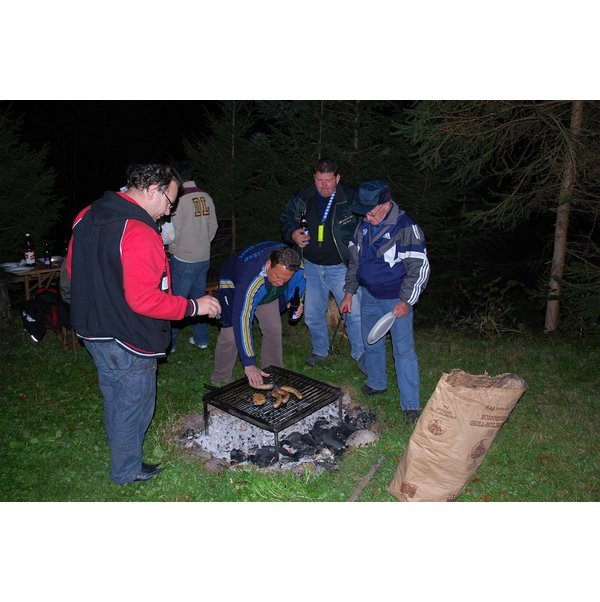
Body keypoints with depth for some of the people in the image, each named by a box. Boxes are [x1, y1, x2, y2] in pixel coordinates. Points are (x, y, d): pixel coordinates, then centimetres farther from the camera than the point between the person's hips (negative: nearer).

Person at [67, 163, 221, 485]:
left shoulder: (87, 216, 2)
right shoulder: (138, 233, -27)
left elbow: (73, 268, 12)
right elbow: (144, 299, -30)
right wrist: (193, 306, -20)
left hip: (92, 330, 9)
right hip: (127, 341, -9)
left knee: (114, 400, 25)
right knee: (133, 406, 12)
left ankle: (120, 458, 45)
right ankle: (127, 471, 31)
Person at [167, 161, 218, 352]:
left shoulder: (180, 200, -18)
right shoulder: (206, 197, 1)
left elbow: (174, 232, -14)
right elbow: (213, 226, 8)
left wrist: (173, 249, 5)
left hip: (184, 260, -6)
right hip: (204, 258, 6)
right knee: (199, 298, 16)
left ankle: (170, 342, 12)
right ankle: (201, 338, 23)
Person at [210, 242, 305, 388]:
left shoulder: (296, 263, -31)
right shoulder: (251, 280, -48)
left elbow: (300, 277, -2)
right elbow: (242, 321, -48)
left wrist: (298, 300, -16)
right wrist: (249, 364, -50)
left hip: (268, 290, 5)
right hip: (233, 284, -5)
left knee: (274, 329, 0)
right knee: (231, 333, -15)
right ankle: (220, 380, 3)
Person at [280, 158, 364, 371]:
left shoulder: (351, 198, -9)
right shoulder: (302, 198, 0)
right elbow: (286, 220, 12)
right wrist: (293, 234, -7)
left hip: (341, 267, -3)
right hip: (311, 266, 4)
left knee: (353, 312, -5)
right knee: (312, 314, 15)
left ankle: (360, 353, 16)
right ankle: (319, 351, 36)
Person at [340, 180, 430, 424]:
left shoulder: (406, 228, -19)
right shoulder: (364, 226, 1)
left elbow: (419, 267, -17)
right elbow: (354, 259, 12)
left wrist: (405, 300, -20)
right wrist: (349, 292, 10)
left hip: (396, 299, -6)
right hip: (369, 295, 6)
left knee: (404, 349, -5)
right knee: (371, 343, 17)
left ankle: (410, 404, 3)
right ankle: (376, 383, 38)